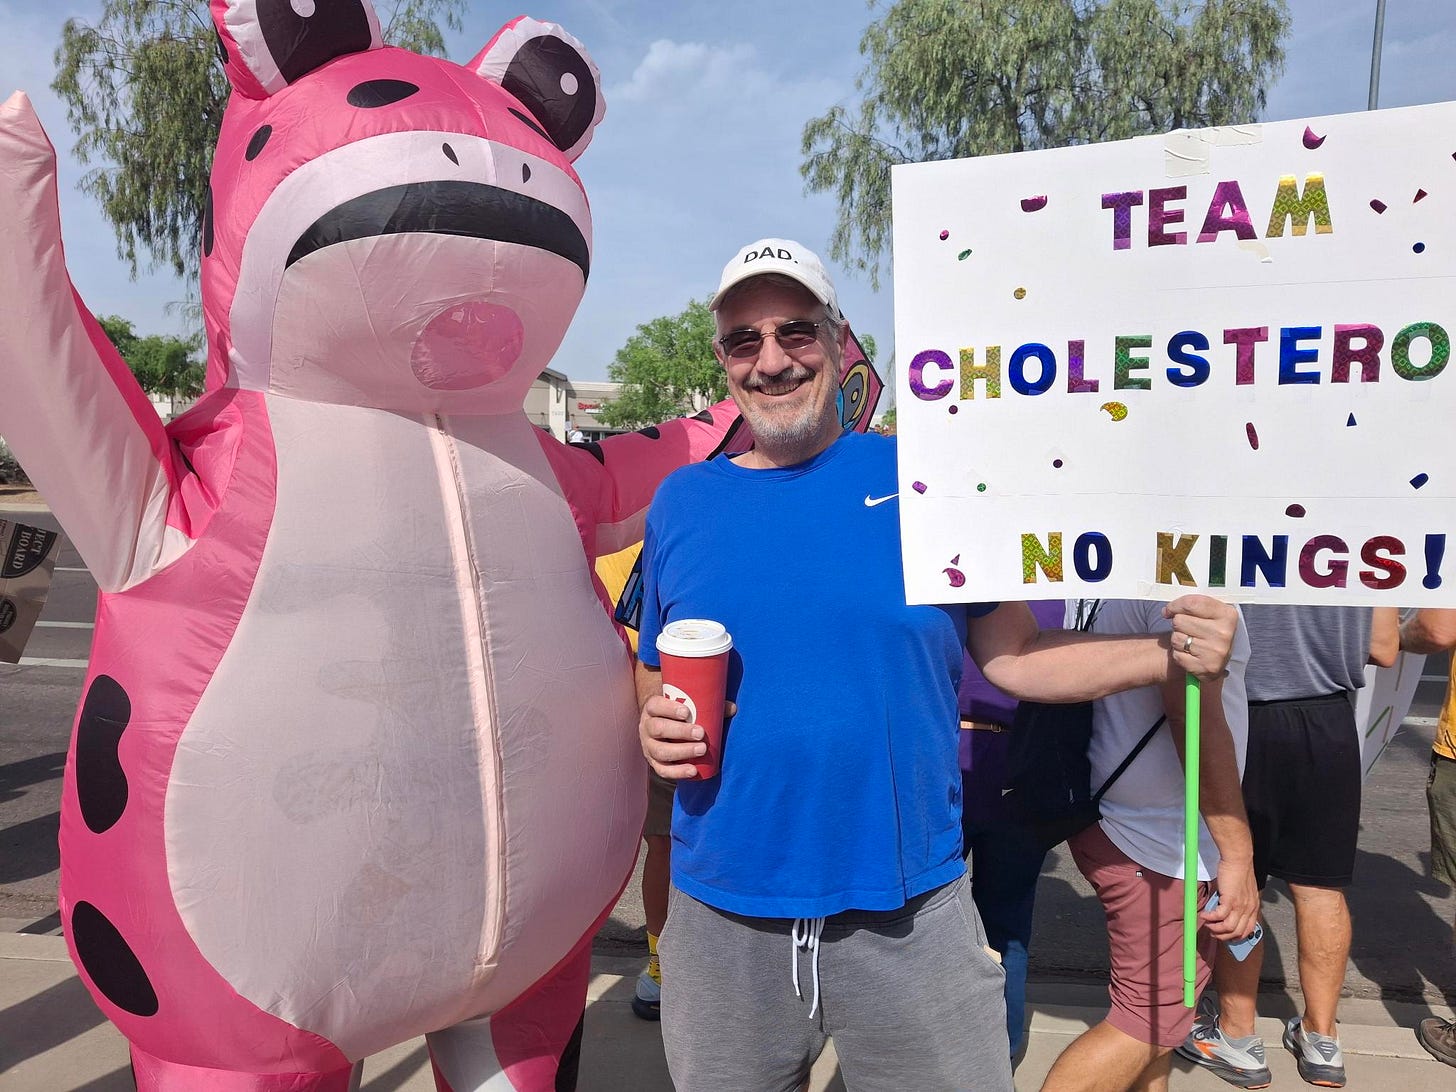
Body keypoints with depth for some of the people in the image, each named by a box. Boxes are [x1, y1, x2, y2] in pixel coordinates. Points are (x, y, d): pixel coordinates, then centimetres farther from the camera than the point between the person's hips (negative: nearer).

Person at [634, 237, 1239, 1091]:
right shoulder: (682, 503, 2)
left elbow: (1015, 654, -2)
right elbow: (652, 680, 10)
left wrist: (1171, 655, -15)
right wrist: (653, 728, -10)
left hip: (910, 916, -2)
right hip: (724, 918, 2)